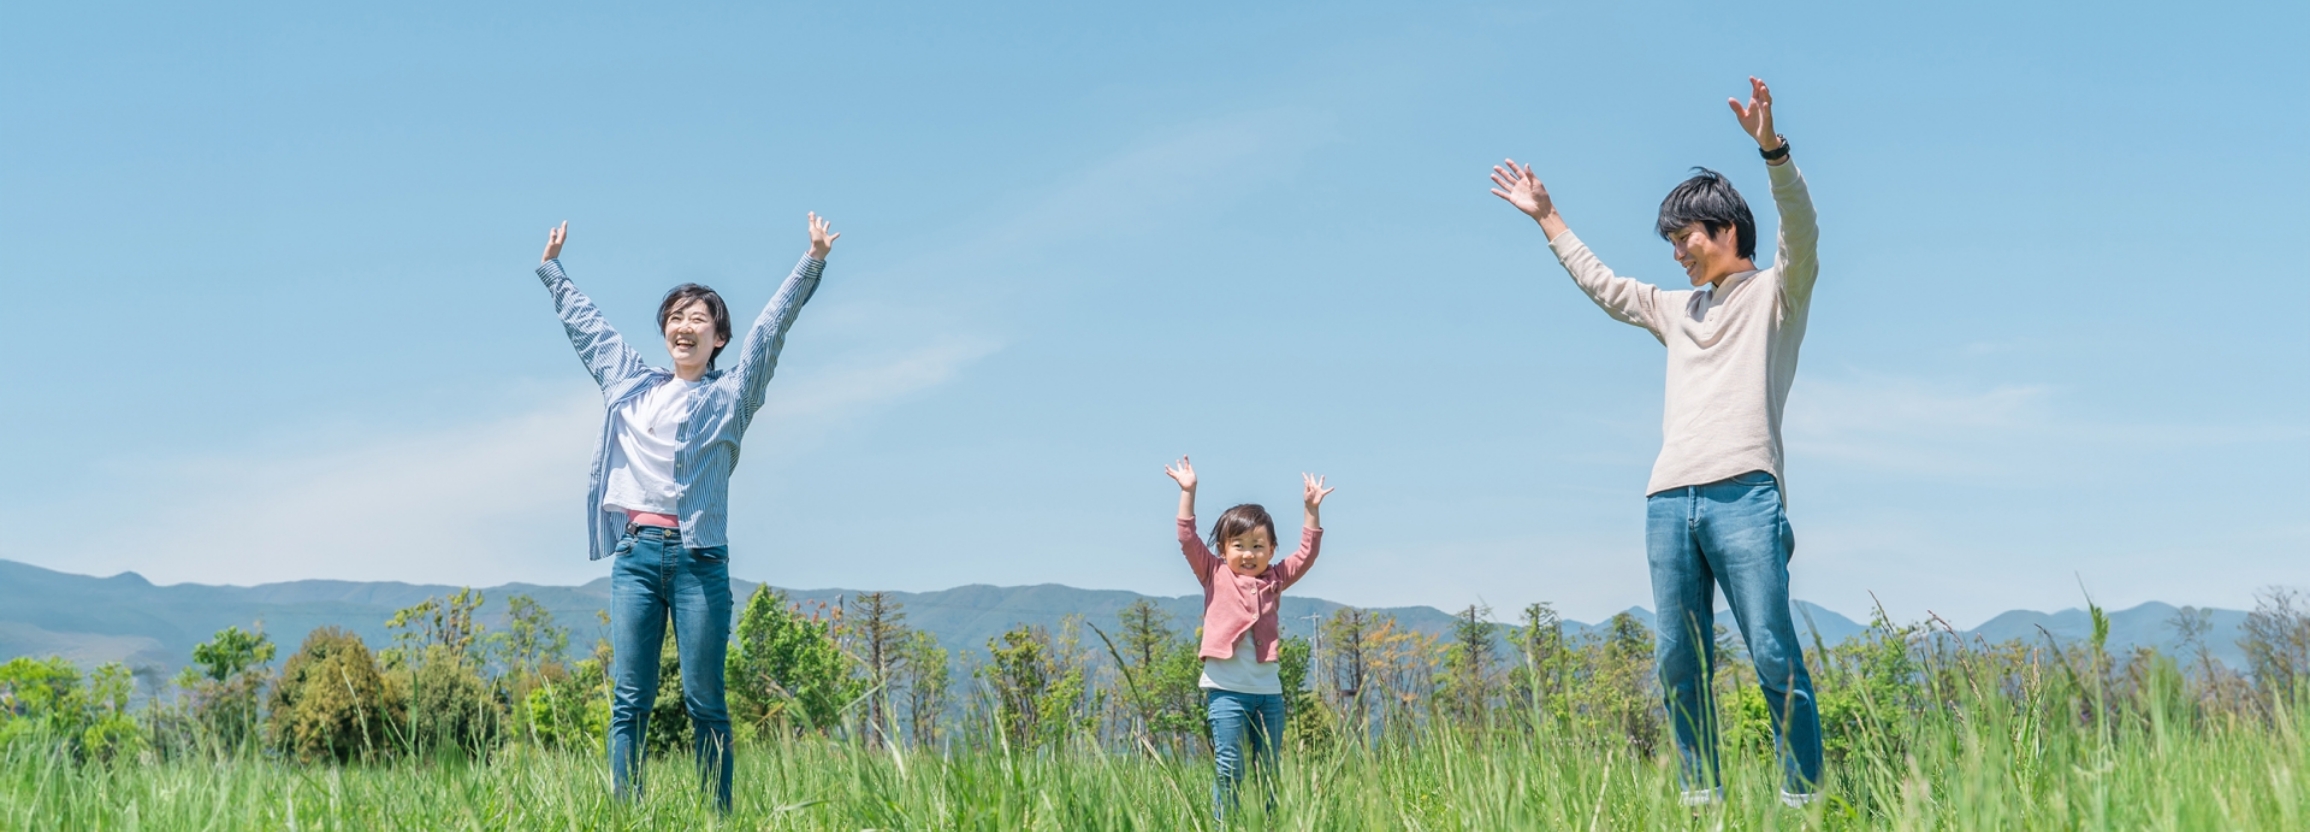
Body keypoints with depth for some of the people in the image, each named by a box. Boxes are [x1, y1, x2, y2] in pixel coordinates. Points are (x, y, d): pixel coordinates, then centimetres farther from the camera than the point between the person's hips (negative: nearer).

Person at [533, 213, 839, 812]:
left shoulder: (730, 396, 10)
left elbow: (773, 324, 4)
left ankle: (718, 818, -1)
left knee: (704, 701, -2)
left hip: (699, 558, -3)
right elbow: (584, 323, 30)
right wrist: (551, 268, 39)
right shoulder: (630, 385, 19)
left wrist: (813, 262, -3)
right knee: (630, 696, -2)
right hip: (637, 552, 3)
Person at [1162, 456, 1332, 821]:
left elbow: (1307, 553, 16)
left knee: (1269, 771, 8)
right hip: (1226, 689, -4)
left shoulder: (1274, 580, 13)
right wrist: (1188, 492, -6)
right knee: (1229, 767, -5)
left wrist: (1311, 509, 9)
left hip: (1269, 689, 4)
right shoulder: (1215, 575, 5)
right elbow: (1188, 538, -2)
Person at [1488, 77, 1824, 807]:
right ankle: (1700, 794, 4)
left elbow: (1801, 232, -8)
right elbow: (1600, 283, 40)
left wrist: (1770, 148, -22)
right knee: (1679, 662, 1)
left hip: (1743, 494, -7)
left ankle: (1803, 794, -11)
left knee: (1773, 654, -12)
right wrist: (1547, 219, 43)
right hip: (1669, 500, 7)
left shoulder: (1776, 293, 10)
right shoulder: (1677, 309, 29)